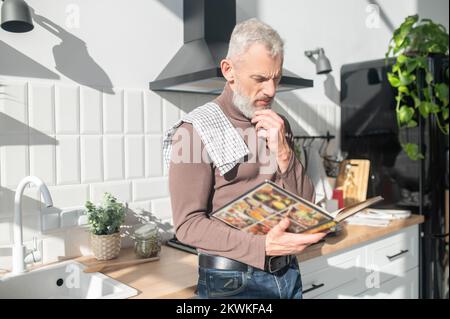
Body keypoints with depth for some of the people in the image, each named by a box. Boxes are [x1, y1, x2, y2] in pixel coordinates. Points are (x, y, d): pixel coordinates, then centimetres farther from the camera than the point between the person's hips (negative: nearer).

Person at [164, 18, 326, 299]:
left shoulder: (278, 127, 5)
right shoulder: (197, 130, -13)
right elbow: (188, 223, -17)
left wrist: (283, 152, -13)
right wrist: (263, 246, -27)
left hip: (288, 272, 6)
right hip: (232, 279, -5)